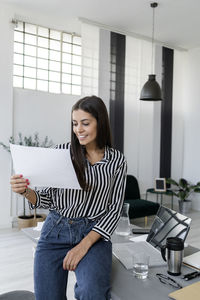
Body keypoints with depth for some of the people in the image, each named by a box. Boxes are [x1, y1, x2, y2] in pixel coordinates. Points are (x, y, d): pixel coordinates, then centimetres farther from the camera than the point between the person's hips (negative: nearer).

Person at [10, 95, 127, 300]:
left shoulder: (117, 161, 0)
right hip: (55, 231, 2)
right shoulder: (61, 152, 0)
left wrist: (84, 245, -12)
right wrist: (26, 191, -16)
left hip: (94, 233, -1)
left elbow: (114, 208, -2)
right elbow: (47, 199, 6)